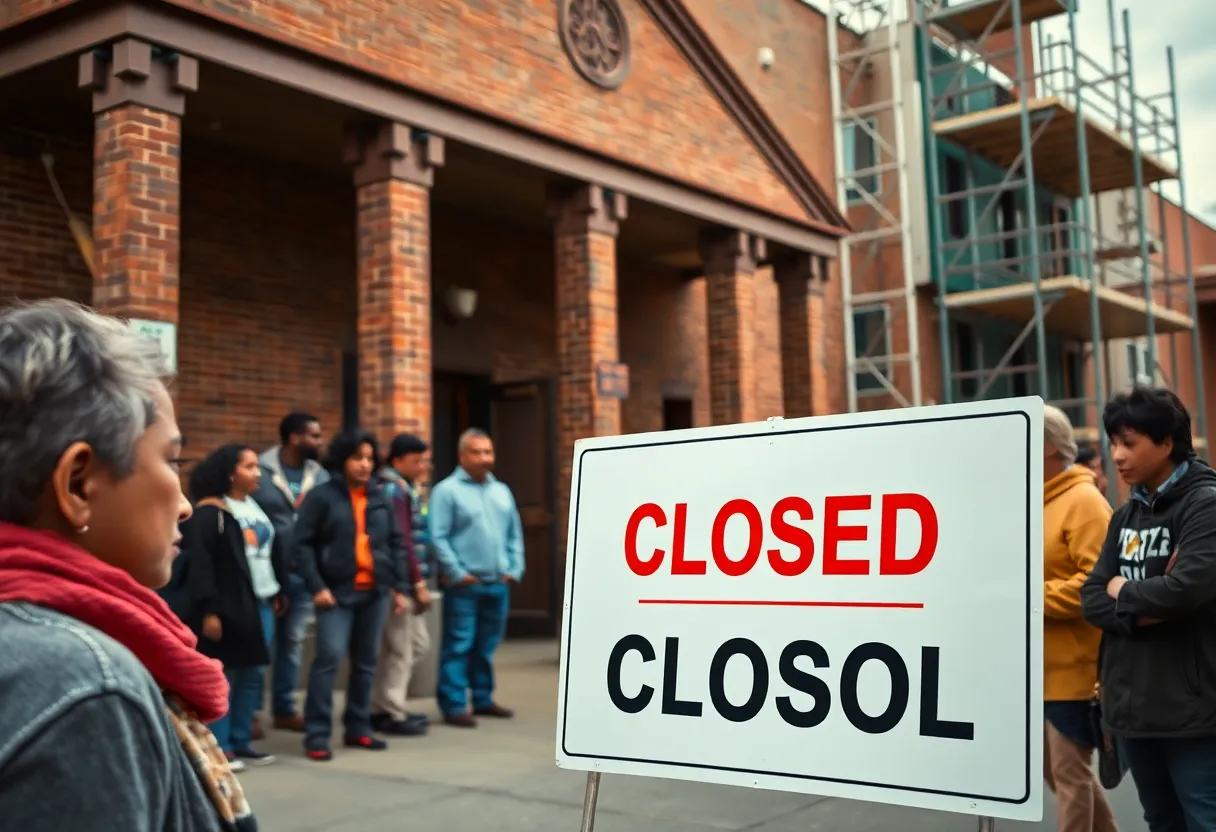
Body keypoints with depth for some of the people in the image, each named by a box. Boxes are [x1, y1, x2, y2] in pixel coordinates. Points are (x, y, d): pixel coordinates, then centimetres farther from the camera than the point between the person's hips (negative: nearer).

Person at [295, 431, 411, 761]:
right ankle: (317, 736, -5)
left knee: (366, 661, 11)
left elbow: (396, 542, 13)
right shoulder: (321, 496, -4)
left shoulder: (380, 498, 10)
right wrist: (317, 586, -14)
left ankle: (358, 729, 22)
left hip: (375, 591, 5)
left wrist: (400, 587, 8)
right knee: (329, 657, -12)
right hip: (337, 591, -5)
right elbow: (303, 544, -6)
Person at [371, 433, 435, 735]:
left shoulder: (404, 489, 17)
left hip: (406, 581, 10)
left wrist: (418, 581, 14)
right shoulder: (394, 490, -13)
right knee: (399, 649, -1)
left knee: (419, 644, 17)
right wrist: (418, 583, -18)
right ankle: (391, 714, 11)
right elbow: (401, 542, -19)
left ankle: (382, 705, 24)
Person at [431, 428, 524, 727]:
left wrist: (515, 569, 6)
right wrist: (457, 574, -14)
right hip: (465, 586, -6)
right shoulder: (447, 490, -5)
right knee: (459, 647, -4)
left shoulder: (502, 491, 16)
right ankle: (453, 706, 1)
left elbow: (515, 534, 17)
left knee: (487, 646, 13)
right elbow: (438, 537, -11)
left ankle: (483, 699, 24)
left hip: (498, 584, 6)